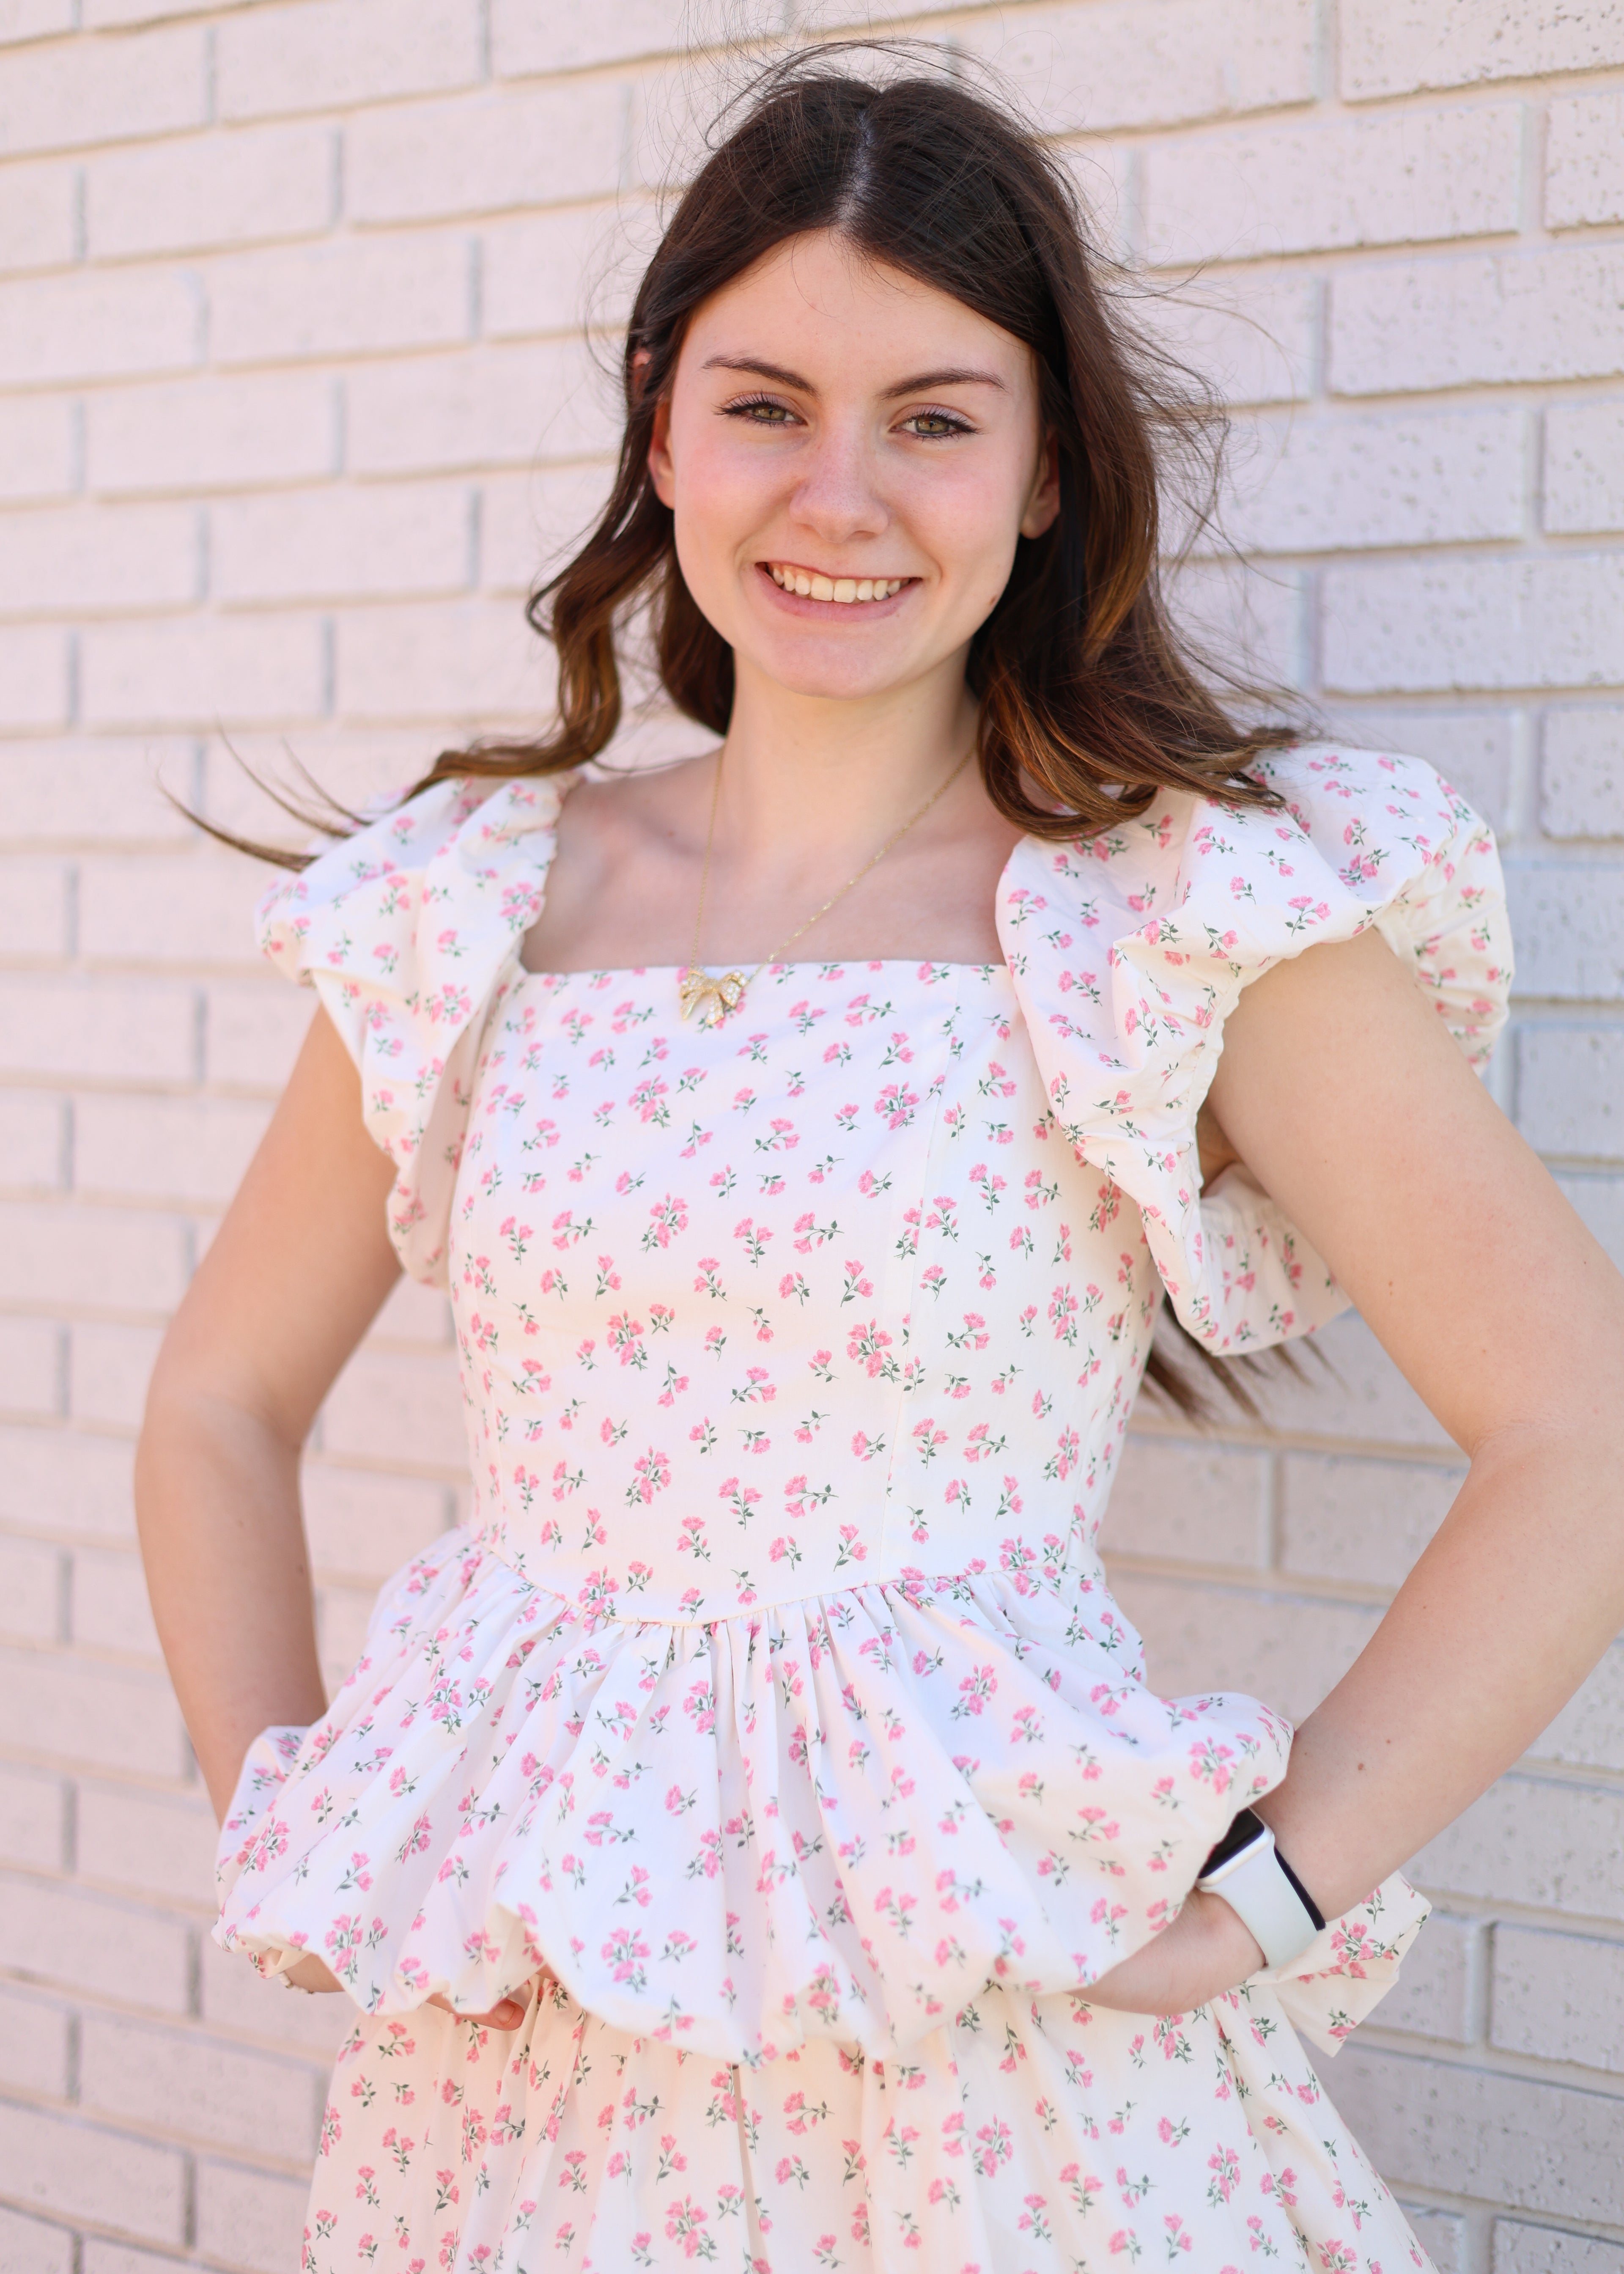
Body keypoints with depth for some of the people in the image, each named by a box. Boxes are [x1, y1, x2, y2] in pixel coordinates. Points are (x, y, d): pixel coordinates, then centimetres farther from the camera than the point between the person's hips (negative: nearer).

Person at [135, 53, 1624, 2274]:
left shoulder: (1186, 916, -7)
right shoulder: (476, 903, 5)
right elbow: (219, 1412, 14)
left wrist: (1262, 1890, -12)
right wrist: (287, 1833, 5)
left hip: (992, 2055, -3)